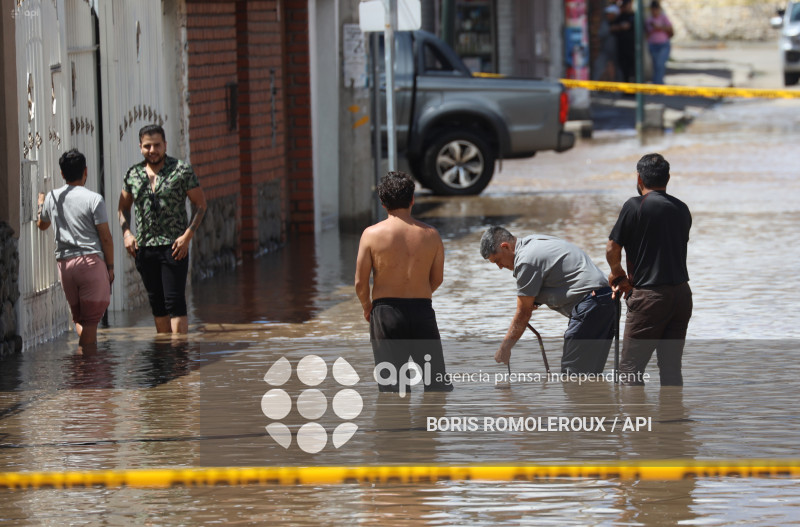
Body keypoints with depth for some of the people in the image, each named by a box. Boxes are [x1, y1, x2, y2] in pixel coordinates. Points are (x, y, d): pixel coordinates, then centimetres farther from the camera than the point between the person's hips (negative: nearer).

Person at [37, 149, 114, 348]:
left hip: (64, 262, 4)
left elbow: (42, 224, 28)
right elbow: (105, 237, -6)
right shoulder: (93, 199, -6)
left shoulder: (52, 197, 8)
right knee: (91, 319, -3)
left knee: (79, 318, 16)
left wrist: (40, 204, 47)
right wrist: (110, 266, 4)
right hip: (91, 260, -4)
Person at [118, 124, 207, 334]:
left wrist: (188, 236, -11)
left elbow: (200, 204, 0)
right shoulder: (133, 174, 9)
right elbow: (124, 207, 20)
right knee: (157, 305, 9)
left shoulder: (181, 170, -2)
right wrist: (126, 232, 2)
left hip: (174, 247, -4)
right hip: (144, 247, 4)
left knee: (175, 303, -9)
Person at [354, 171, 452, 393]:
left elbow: (360, 282, -4)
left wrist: (367, 308, 16)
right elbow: (437, 279, 8)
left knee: (390, 382, 5)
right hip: (422, 312, 1)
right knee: (437, 381, 12)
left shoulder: (372, 234, -6)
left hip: (386, 311, -1)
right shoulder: (431, 235, -1)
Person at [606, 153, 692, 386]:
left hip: (650, 297, -6)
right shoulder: (682, 209, 10)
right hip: (682, 294, 6)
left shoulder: (635, 206, -10)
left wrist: (619, 276, 15)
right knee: (671, 366, 12)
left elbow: (612, 250, -6)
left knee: (630, 367, -1)